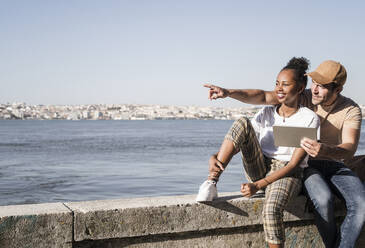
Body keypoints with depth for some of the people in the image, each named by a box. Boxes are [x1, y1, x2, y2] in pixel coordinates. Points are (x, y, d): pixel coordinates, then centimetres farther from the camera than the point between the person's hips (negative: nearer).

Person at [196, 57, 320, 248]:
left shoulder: (309, 119, -4)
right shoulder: (266, 113, 10)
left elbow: (294, 163, -11)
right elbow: (243, 136, 3)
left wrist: (258, 185, -20)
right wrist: (217, 157, -19)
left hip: (287, 175, -4)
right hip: (259, 169, 4)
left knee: (271, 209, -38)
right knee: (242, 123, -19)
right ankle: (211, 182, -27)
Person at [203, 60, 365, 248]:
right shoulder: (305, 98, -7)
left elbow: (350, 149, -25)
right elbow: (264, 97, -15)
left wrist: (326, 151, -48)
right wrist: (229, 92, -31)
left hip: (336, 165, 1)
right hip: (306, 165, -1)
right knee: (323, 199, -31)